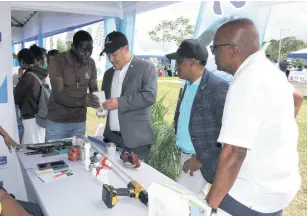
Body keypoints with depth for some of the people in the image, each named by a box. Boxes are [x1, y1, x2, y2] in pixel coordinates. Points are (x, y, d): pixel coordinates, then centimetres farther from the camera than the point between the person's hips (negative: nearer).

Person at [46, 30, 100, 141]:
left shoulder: (91, 63, -2)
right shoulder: (57, 61, -15)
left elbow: (94, 89, 4)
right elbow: (58, 96, -21)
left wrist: (98, 102, -19)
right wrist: (82, 101, -38)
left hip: (79, 121, 4)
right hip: (57, 121, -3)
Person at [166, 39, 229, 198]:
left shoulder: (218, 88, -20)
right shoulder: (188, 85, 7)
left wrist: (201, 159, -18)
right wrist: (181, 145, 7)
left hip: (202, 160, -8)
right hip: (185, 155, 8)